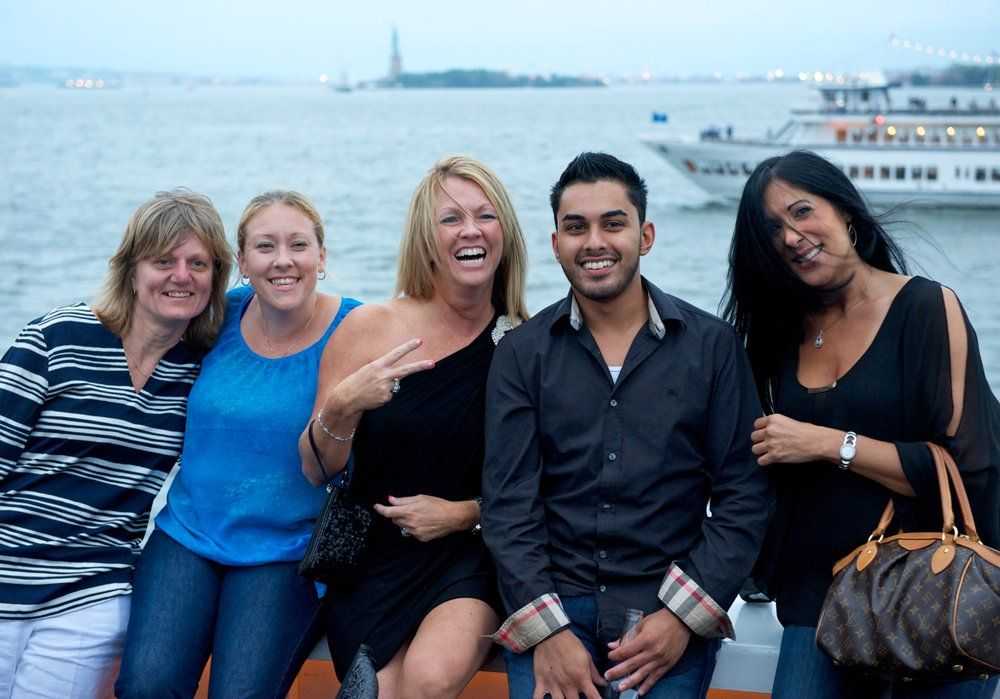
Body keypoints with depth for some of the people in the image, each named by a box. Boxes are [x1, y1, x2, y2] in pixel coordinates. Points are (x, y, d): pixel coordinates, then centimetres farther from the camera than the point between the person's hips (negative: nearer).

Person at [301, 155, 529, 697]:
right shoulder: (371, 328, -5)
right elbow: (316, 471, -2)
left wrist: (467, 512, -11)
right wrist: (342, 407, -20)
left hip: (473, 557, -1)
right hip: (374, 561, 1)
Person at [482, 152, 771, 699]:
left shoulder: (712, 346, 3)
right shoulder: (521, 353, 5)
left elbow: (744, 497, 1)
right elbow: (508, 504, 0)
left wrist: (683, 616, -9)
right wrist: (547, 631, -11)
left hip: (671, 611, 0)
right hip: (553, 602, 1)